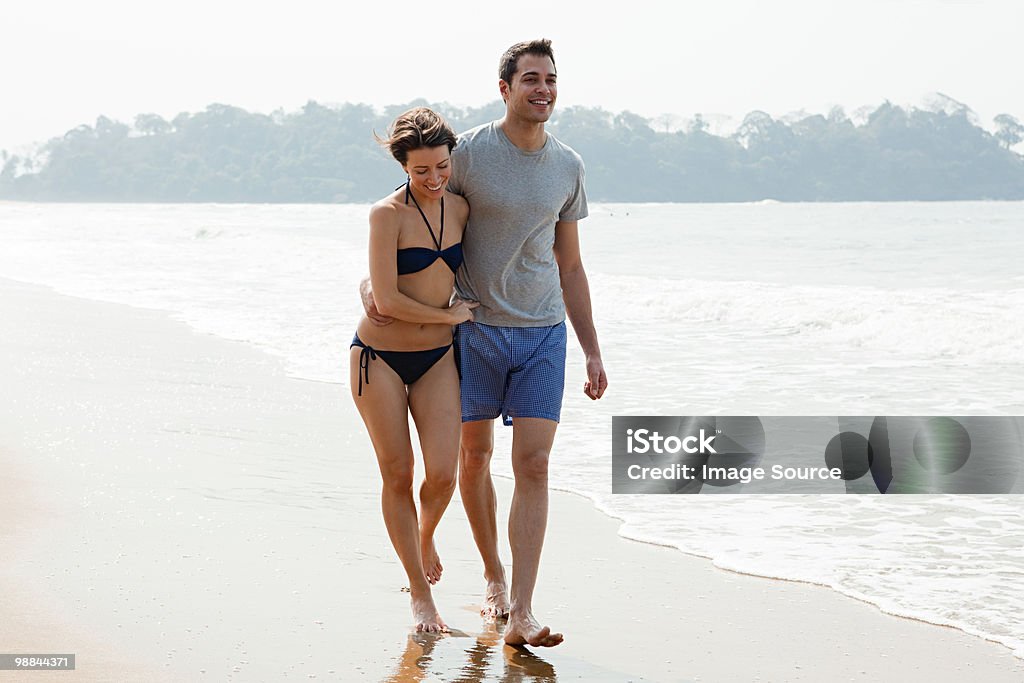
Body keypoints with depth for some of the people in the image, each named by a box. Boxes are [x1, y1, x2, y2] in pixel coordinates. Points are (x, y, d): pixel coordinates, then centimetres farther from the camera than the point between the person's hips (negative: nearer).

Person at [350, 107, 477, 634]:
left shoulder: (459, 208, 3)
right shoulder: (387, 214, -15)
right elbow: (387, 300, -18)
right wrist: (451, 315, -8)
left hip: (437, 358, 4)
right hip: (380, 357, -4)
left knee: (442, 474, -8)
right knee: (397, 475, 2)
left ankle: (425, 537, 27)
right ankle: (420, 594, 15)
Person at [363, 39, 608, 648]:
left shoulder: (568, 167, 5)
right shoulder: (469, 153, -7)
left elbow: (570, 267, 13)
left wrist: (593, 351, 11)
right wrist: (374, 282, -12)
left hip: (543, 332, 2)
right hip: (475, 328, -2)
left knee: (534, 464, -8)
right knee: (475, 456, 9)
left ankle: (521, 612, -12)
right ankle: (493, 575, 31)